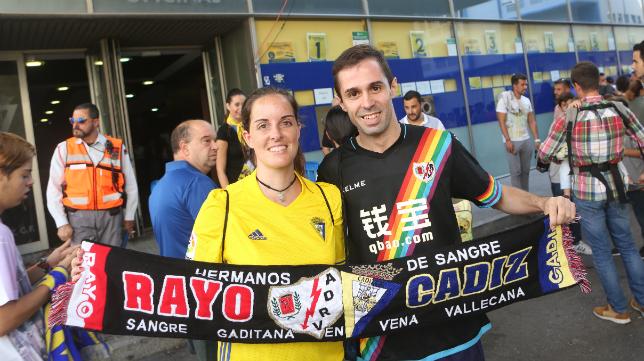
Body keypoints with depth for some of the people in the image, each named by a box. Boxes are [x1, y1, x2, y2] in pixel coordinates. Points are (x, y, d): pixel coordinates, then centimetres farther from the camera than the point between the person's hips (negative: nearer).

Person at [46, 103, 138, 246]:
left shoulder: (117, 147, 3)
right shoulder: (64, 149, 2)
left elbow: (130, 185, 9)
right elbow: (54, 189, 2)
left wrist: (129, 217, 8)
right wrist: (62, 223, -4)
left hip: (111, 216, 1)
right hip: (79, 218, -1)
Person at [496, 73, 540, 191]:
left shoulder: (526, 100, 8)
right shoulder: (504, 99, -9)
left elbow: (531, 121, 11)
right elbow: (501, 121, -12)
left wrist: (537, 139, 4)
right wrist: (508, 140, -18)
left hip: (526, 140, 5)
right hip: (512, 141, -5)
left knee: (526, 170, 10)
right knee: (516, 171, -2)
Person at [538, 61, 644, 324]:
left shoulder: (570, 117, -14)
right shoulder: (620, 109, -3)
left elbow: (544, 156, -11)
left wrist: (558, 157, 13)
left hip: (587, 192, -4)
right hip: (614, 186, 4)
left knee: (602, 252, 10)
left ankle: (619, 309, 22)